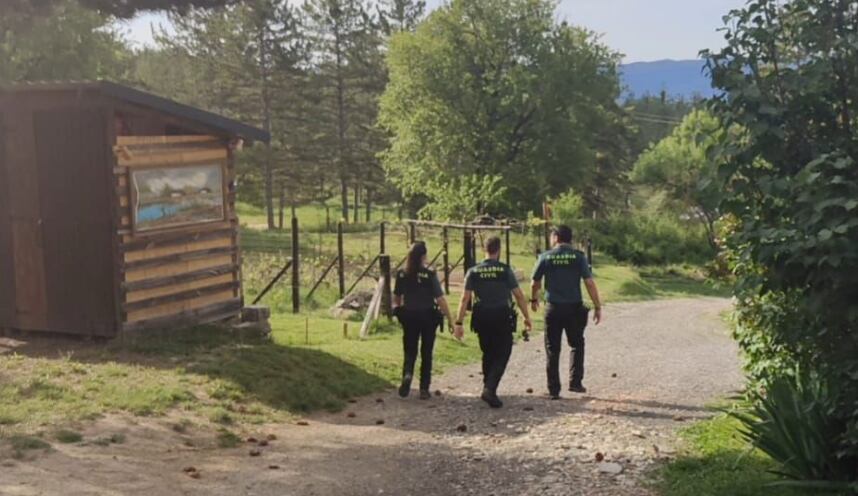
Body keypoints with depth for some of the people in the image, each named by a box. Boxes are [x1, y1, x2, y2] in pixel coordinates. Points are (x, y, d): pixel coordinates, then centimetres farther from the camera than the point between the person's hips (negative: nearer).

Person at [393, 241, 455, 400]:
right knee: (426, 353, 10)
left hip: (408, 317, 2)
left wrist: (400, 312, 26)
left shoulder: (401, 275, -2)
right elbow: (440, 299, -14)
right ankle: (424, 389, 13)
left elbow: (396, 299, 8)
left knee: (410, 351, 13)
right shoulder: (429, 275, -13)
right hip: (428, 316, -2)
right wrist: (450, 320, -8)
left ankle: (407, 374, -17)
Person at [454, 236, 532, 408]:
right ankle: (490, 389, -15)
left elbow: (465, 298, -4)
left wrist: (459, 322, -3)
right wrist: (526, 317, 7)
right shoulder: (505, 270, -4)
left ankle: (488, 389, 24)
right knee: (501, 355, 1)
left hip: (482, 320, 3)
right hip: (502, 319, -3)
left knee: (488, 355, 18)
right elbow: (519, 296, -4)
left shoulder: (473, 272, 1)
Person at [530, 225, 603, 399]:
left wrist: (534, 300, 27)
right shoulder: (579, 256, -2)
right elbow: (589, 283, -8)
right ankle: (575, 382, 9)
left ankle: (554, 389, 8)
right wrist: (597, 307, -3)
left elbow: (535, 283, 7)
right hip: (574, 307, 0)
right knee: (577, 345, 18)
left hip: (553, 308, 0)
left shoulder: (546, 257, 0)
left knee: (552, 349, 8)